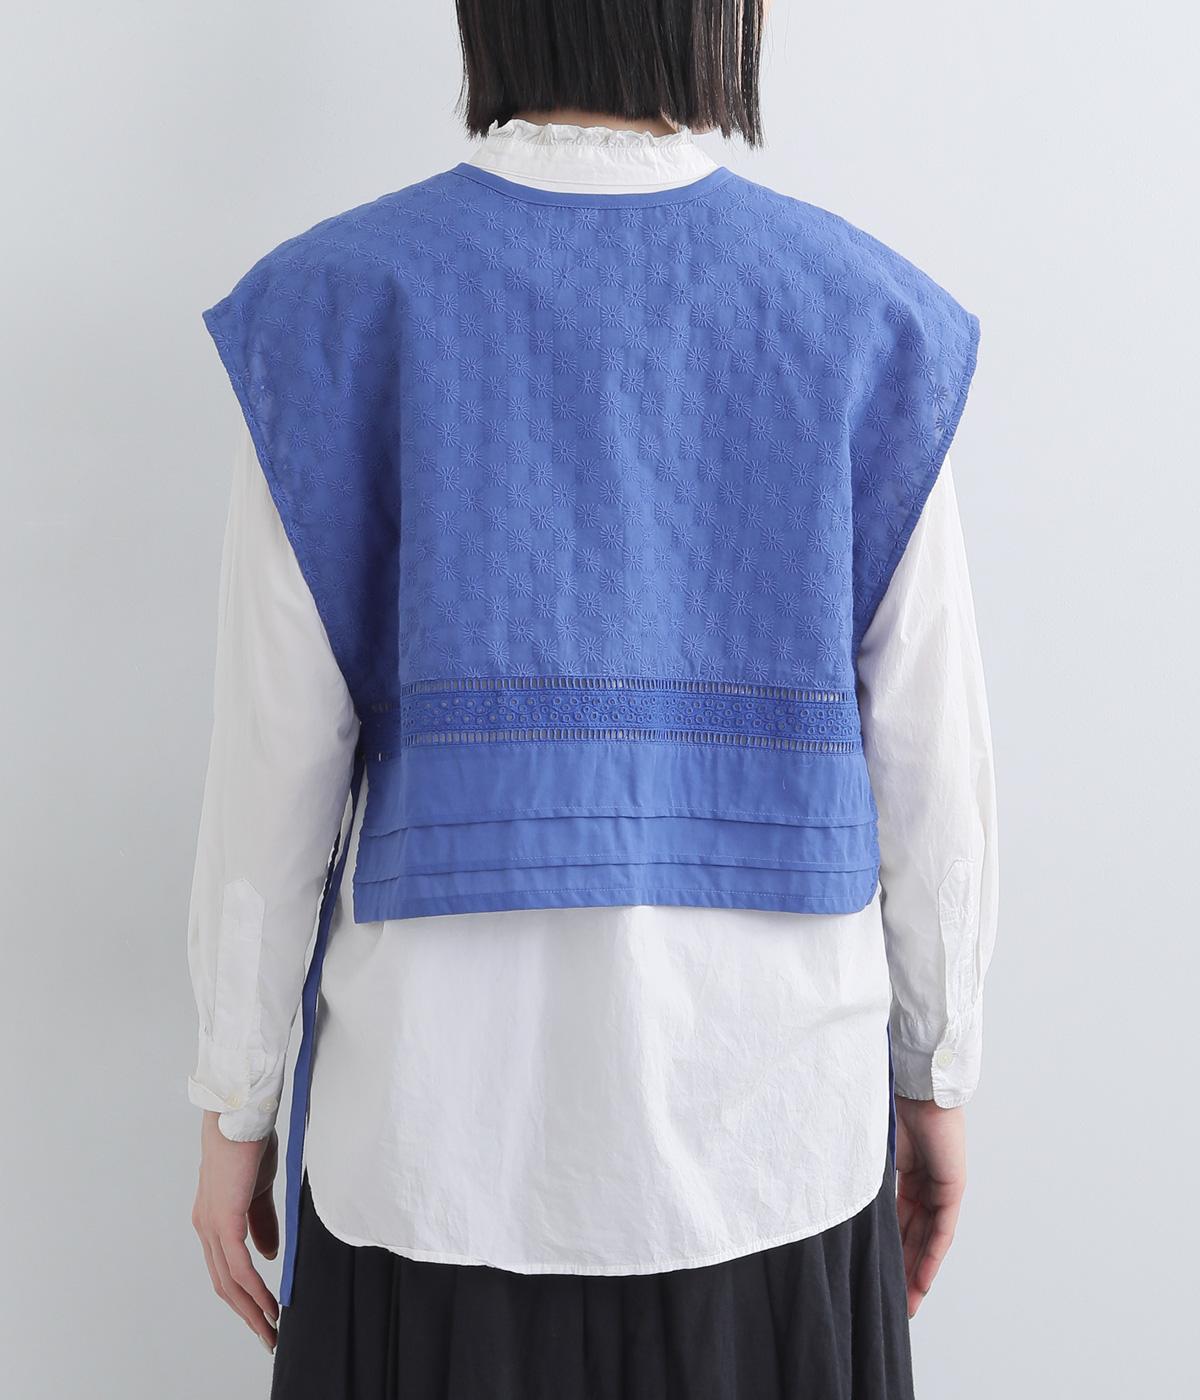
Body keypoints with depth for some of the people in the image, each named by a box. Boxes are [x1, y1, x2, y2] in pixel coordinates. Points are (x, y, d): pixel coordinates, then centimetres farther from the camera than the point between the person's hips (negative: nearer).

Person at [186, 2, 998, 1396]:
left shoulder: (341, 308, -9)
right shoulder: (865, 318, -6)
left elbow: (271, 763, -8)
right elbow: (927, 768, -3)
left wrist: (235, 1109, 5)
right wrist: (934, 1078, 11)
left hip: (443, 1116, 0)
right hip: (765, 1123, 1)